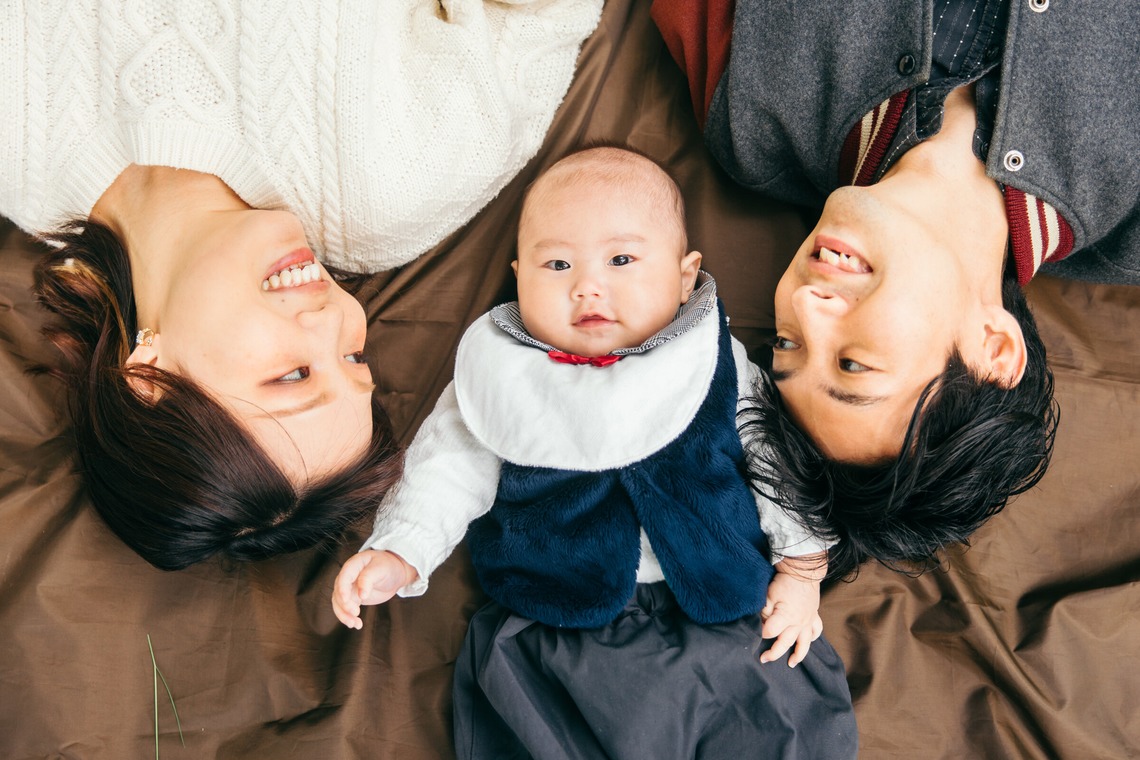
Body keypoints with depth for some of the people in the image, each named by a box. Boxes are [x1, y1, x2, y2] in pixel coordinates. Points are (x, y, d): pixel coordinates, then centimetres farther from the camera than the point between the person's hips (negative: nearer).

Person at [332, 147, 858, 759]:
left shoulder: (716, 363, 1)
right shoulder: (501, 376, 0)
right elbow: (450, 463, 8)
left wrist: (800, 567, 5)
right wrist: (397, 551, -4)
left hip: (722, 615, 1)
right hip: (553, 626, 0)